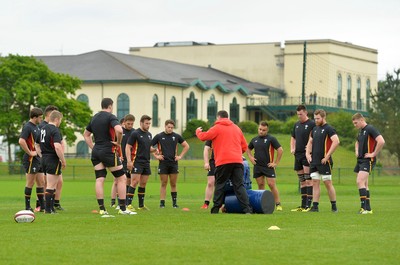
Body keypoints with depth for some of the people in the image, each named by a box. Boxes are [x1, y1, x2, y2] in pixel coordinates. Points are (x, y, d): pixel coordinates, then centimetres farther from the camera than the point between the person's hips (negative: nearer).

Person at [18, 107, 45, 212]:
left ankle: (42, 205, 15)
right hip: (31, 160, -9)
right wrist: (30, 152, -21)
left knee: (41, 183, 10)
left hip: (38, 159, 9)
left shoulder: (36, 127, 15)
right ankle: (27, 207, 3)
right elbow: (21, 141, -27)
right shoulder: (27, 127, -14)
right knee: (30, 183, -3)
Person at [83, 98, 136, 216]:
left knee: (99, 180, 4)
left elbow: (86, 134, 24)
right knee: (121, 178, 3)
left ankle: (102, 208, -2)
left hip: (96, 152, 7)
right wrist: (119, 142, -11)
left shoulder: (94, 118, 14)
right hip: (108, 152, -7)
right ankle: (122, 208, 0)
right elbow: (119, 130, -28)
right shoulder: (110, 117, -9)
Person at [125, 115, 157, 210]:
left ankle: (141, 205, 16)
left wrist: (154, 150, 2)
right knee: (134, 182, -13)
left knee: (143, 183, 9)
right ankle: (128, 204, -12)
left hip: (146, 162, 7)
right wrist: (129, 161, -19)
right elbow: (127, 147, -10)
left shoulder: (149, 134, 15)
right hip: (137, 162, -7)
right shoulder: (135, 133, -8)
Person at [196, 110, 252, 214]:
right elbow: (244, 146, 21)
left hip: (223, 162, -4)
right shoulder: (237, 128, 20)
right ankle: (247, 209, -12)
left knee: (219, 185, 7)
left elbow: (203, 137, 4)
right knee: (239, 186, 0)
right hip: (238, 161, 4)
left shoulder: (217, 128, 2)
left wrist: (198, 131, 25)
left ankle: (216, 209, 7)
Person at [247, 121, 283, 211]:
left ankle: (278, 204, -5)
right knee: (260, 185, 8)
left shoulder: (271, 139, -5)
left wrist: (276, 163, -8)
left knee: (272, 184, -9)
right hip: (257, 166, 5)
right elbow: (248, 149, 29)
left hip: (268, 166, -5)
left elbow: (280, 150, -7)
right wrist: (250, 157, 11)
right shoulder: (255, 139, 11)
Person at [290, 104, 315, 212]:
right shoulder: (296, 124, 15)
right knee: (302, 181, 10)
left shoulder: (312, 124, -7)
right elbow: (293, 138, 25)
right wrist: (292, 148, 11)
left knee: (308, 180, -9)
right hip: (298, 155, 8)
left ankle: (308, 204, -10)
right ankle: (303, 205, 14)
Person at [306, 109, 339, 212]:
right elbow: (310, 142, 25)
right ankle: (315, 206, 5)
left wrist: (327, 156, -19)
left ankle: (334, 206, 6)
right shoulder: (315, 129, 15)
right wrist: (308, 153, 8)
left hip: (324, 161, -7)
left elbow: (336, 141, -20)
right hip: (314, 161, 7)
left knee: (328, 183, -2)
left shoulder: (329, 129, -9)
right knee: (315, 183, 4)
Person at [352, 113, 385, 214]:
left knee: (360, 182, -19)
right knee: (364, 184, 10)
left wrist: (374, 154, -20)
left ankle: (364, 207, -21)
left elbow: (381, 141, -26)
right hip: (360, 160, 10)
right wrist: (357, 151, 19)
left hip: (368, 160, -10)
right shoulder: (360, 131, 16)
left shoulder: (370, 129, -13)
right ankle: (368, 208, 14)